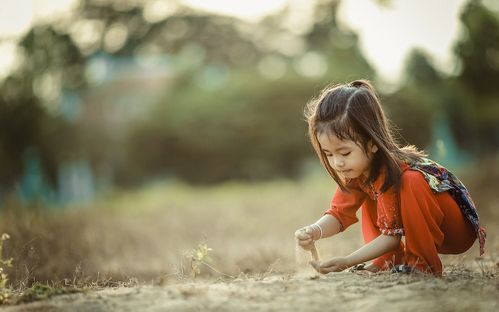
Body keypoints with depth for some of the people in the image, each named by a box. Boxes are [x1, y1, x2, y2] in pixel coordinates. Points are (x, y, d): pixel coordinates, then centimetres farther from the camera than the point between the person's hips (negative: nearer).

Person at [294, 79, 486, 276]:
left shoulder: (393, 171, -30)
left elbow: (393, 234, -27)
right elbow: (339, 213, -6)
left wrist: (347, 261, -33)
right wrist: (314, 231, -28)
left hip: (461, 230, -8)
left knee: (412, 182, -32)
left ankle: (424, 262, -21)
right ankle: (389, 261, 0)